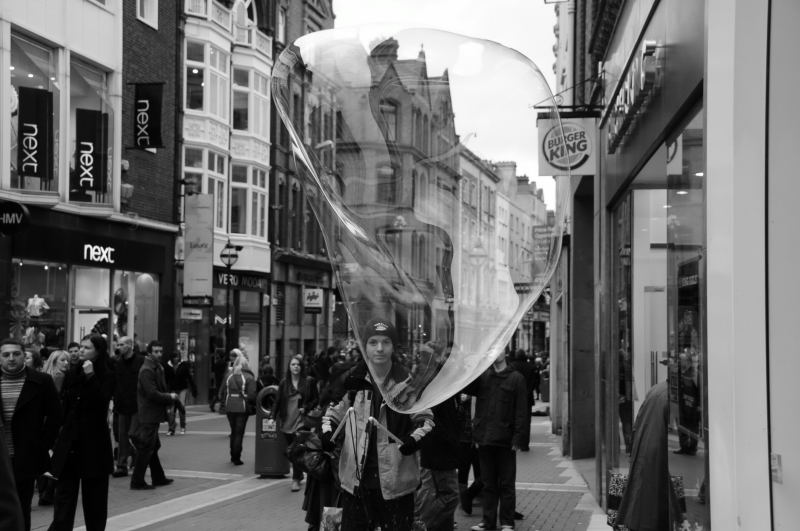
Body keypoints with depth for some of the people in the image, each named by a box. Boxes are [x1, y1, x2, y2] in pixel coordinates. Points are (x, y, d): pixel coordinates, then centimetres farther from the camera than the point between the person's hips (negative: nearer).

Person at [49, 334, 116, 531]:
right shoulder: (72, 372, 7)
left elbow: (101, 402, -19)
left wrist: (91, 376, -23)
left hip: (94, 442, -3)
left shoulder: (106, 375, -5)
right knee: (64, 492, 0)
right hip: (69, 441, 3)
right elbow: (62, 404, 9)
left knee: (94, 496, 7)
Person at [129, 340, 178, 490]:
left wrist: (168, 396, 1)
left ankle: (158, 478, 26)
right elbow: (152, 393, -22)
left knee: (152, 448, 17)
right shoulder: (147, 370, -16)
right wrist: (170, 397, -11)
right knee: (145, 449, -5)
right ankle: (137, 482, 0)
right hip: (148, 415, -10)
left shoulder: (157, 368, 15)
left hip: (153, 415, 10)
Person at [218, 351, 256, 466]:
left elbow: (221, 392, 5)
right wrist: (252, 404, 3)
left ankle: (233, 456, 26)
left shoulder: (228, 375, 5)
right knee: (239, 433, 2)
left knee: (234, 431, 18)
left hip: (229, 407, 4)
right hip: (242, 408, -4)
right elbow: (252, 395, -13)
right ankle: (236, 458, 0)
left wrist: (224, 402, 14)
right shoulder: (249, 377, -7)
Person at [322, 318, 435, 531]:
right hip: (356, 478, 2)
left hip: (396, 480, -2)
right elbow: (333, 413, 18)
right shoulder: (353, 381, 3)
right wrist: (327, 431, 0)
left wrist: (415, 438, -11)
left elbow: (425, 419, 7)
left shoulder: (407, 383, -2)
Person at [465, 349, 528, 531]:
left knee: (506, 484, 5)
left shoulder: (516, 378, 0)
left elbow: (521, 411, -3)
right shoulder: (482, 376, 8)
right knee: (488, 483, 10)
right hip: (484, 439, 3)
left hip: (505, 440, -3)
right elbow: (465, 386, -7)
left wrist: (518, 437, -10)